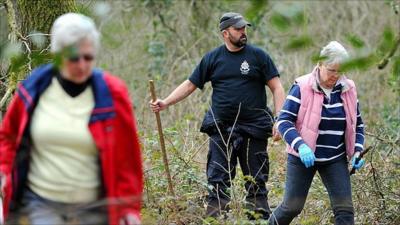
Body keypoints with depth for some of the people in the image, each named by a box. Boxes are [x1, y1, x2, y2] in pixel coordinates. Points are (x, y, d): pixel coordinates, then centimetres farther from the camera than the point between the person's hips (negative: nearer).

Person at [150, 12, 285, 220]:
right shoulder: (212, 58, 6)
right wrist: (166, 103, -2)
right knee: (217, 182, 0)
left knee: (256, 182, 5)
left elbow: (276, 88, 0)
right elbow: (190, 85, 10)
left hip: (253, 129, -1)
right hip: (221, 130, 2)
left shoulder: (257, 56, 1)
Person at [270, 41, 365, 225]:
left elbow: (357, 124, 13)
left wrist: (357, 151, -3)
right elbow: (284, 121, -14)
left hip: (335, 160, 3)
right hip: (303, 157, -3)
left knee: (344, 209, -7)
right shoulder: (302, 88, -13)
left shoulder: (348, 90, 2)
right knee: (292, 207, 3)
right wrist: (300, 145, -28)